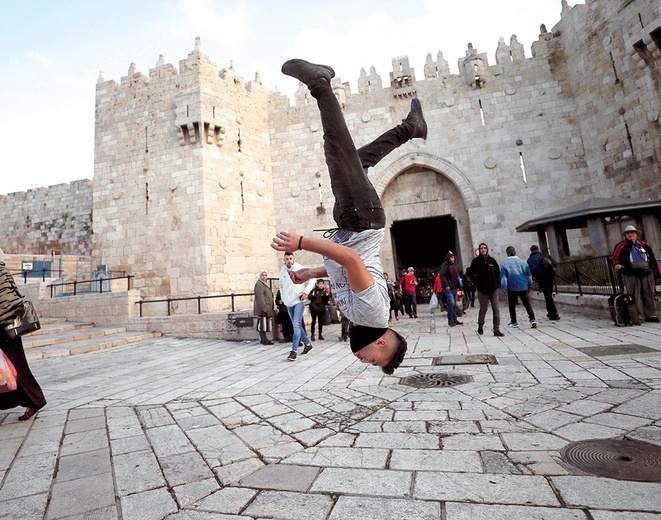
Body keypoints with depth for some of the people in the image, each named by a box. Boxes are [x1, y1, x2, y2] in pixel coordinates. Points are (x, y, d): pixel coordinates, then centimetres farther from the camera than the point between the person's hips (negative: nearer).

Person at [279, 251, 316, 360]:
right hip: (289, 302, 6)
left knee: (297, 325, -15)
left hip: (299, 301, -6)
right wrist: (283, 298, 12)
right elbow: (281, 286, 20)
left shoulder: (300, 269, -9)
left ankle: (294, 350, -13)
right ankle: (307, 344, 31)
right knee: (296, 325, 14)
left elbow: (312, 279, -7)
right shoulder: (282, 271, 6)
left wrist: (306, 292, -12)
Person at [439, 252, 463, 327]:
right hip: (448, 289, -9)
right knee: (451, 303, -16)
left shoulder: (453, 266, 20)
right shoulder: (444, 266, -7)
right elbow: (442, 276, -18)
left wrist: (458, 286, 18)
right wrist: (446, 285, -24)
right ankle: (450, 320, -9)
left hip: (454, 288, 9)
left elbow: (457, 276, 27)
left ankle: (454, 319, 17)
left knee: (454, 304, 10)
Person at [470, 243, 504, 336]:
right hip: (482, 290, -2)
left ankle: (496, 330, 4)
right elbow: (472, 274, 4)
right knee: (483, 309, 7)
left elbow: (497, 272, 14)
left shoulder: (492, 260, 5)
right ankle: (480, 326, 29)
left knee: (496, 310, -1)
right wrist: (476, 284, -1)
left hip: (493, 289, 2)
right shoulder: (476, 261, -2)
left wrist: (497, 283, 6)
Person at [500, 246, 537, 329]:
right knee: (527, 304, 8)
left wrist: (505, 289, -5)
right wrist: (530, 286, 15)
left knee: (512, 305, 12)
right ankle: (532, 319, -5)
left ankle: (514, 322, 19)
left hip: (512, 288, -2)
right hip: (523, 287, 2)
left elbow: (503, 278, -10)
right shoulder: (523, 262, 2)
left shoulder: (504, 263, -8)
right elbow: (529, 275, 7)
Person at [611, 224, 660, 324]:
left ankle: (651, 315, 21)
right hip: (631, 275, -4)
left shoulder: (645, 245, 12)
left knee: (649, 295, 10)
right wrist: (616, 265, -17)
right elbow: (614, 258, 6)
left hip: (647, 274, 4)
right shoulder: (621, 246, 3)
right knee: (635, 297, -5)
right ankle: (637, 318, -1)